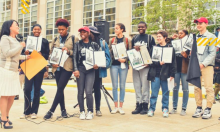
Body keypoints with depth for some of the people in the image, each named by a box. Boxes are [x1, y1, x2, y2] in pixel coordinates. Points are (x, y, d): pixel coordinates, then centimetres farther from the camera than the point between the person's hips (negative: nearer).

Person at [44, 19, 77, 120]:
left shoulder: (73, 39, 2)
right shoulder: (55, 40, 14)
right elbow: (51, 53, 16)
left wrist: (68, 51, -15)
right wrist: (52, 62, 0)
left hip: (67, 67, -5)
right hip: (57, 67, 5)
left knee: (60, 88, -10)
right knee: (60, 89, 9)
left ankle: (51, 111, -5)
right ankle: (63, 110, 20)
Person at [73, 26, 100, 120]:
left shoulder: (94, 44, 9)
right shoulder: (78, 44, 10)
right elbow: (75, 57, 5)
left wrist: (97, 64, -7)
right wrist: (76, 69, -5)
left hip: (90, 70, -1)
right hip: (80, 69, 2)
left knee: (88, 91, -9)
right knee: (80, 92, 3)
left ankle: (90, 112, 7)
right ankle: (82, 112, 14)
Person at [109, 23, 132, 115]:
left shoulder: (127, 40, 5)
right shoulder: (111, 40, 9)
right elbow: (109, 52, 8)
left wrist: (125, 59, -14)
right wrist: (117, 58, -8)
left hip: (123, 65, -1)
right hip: (114, 65, 1)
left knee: (122, 86, 2)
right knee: (115, 86, 2)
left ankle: (121, 107, 11)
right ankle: (116, 106, 11)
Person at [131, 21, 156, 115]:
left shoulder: (150, 38, 5)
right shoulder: (134, 38, 16)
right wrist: (134, 48, -4)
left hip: (145, 65, -4)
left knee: (145, 85, -4)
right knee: (137, 86, 5)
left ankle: (145, 106, 2)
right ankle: (138, 105, 11)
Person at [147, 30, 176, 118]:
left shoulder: (170, 48, 3)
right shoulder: (154, 47, 9)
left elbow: (173, 62, 1)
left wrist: (172, 74, -4)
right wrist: (158, 63, -15)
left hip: (165, 74, -1)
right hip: (155, 74, 1)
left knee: (165, 92, 8)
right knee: (154, 92, 2)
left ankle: (165, 109, 18)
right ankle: (151, 109, 11)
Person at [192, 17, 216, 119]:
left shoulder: (211, 36, 4)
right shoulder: (195, 37, 18)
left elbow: (212, 53, -4)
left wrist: (203, 64, -14)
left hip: (207, 66, -4)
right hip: (196, 66, 4)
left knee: (208, 87, -6)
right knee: (197, 87, 3)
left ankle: (208, 110, 1)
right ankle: (199, 108, 13)